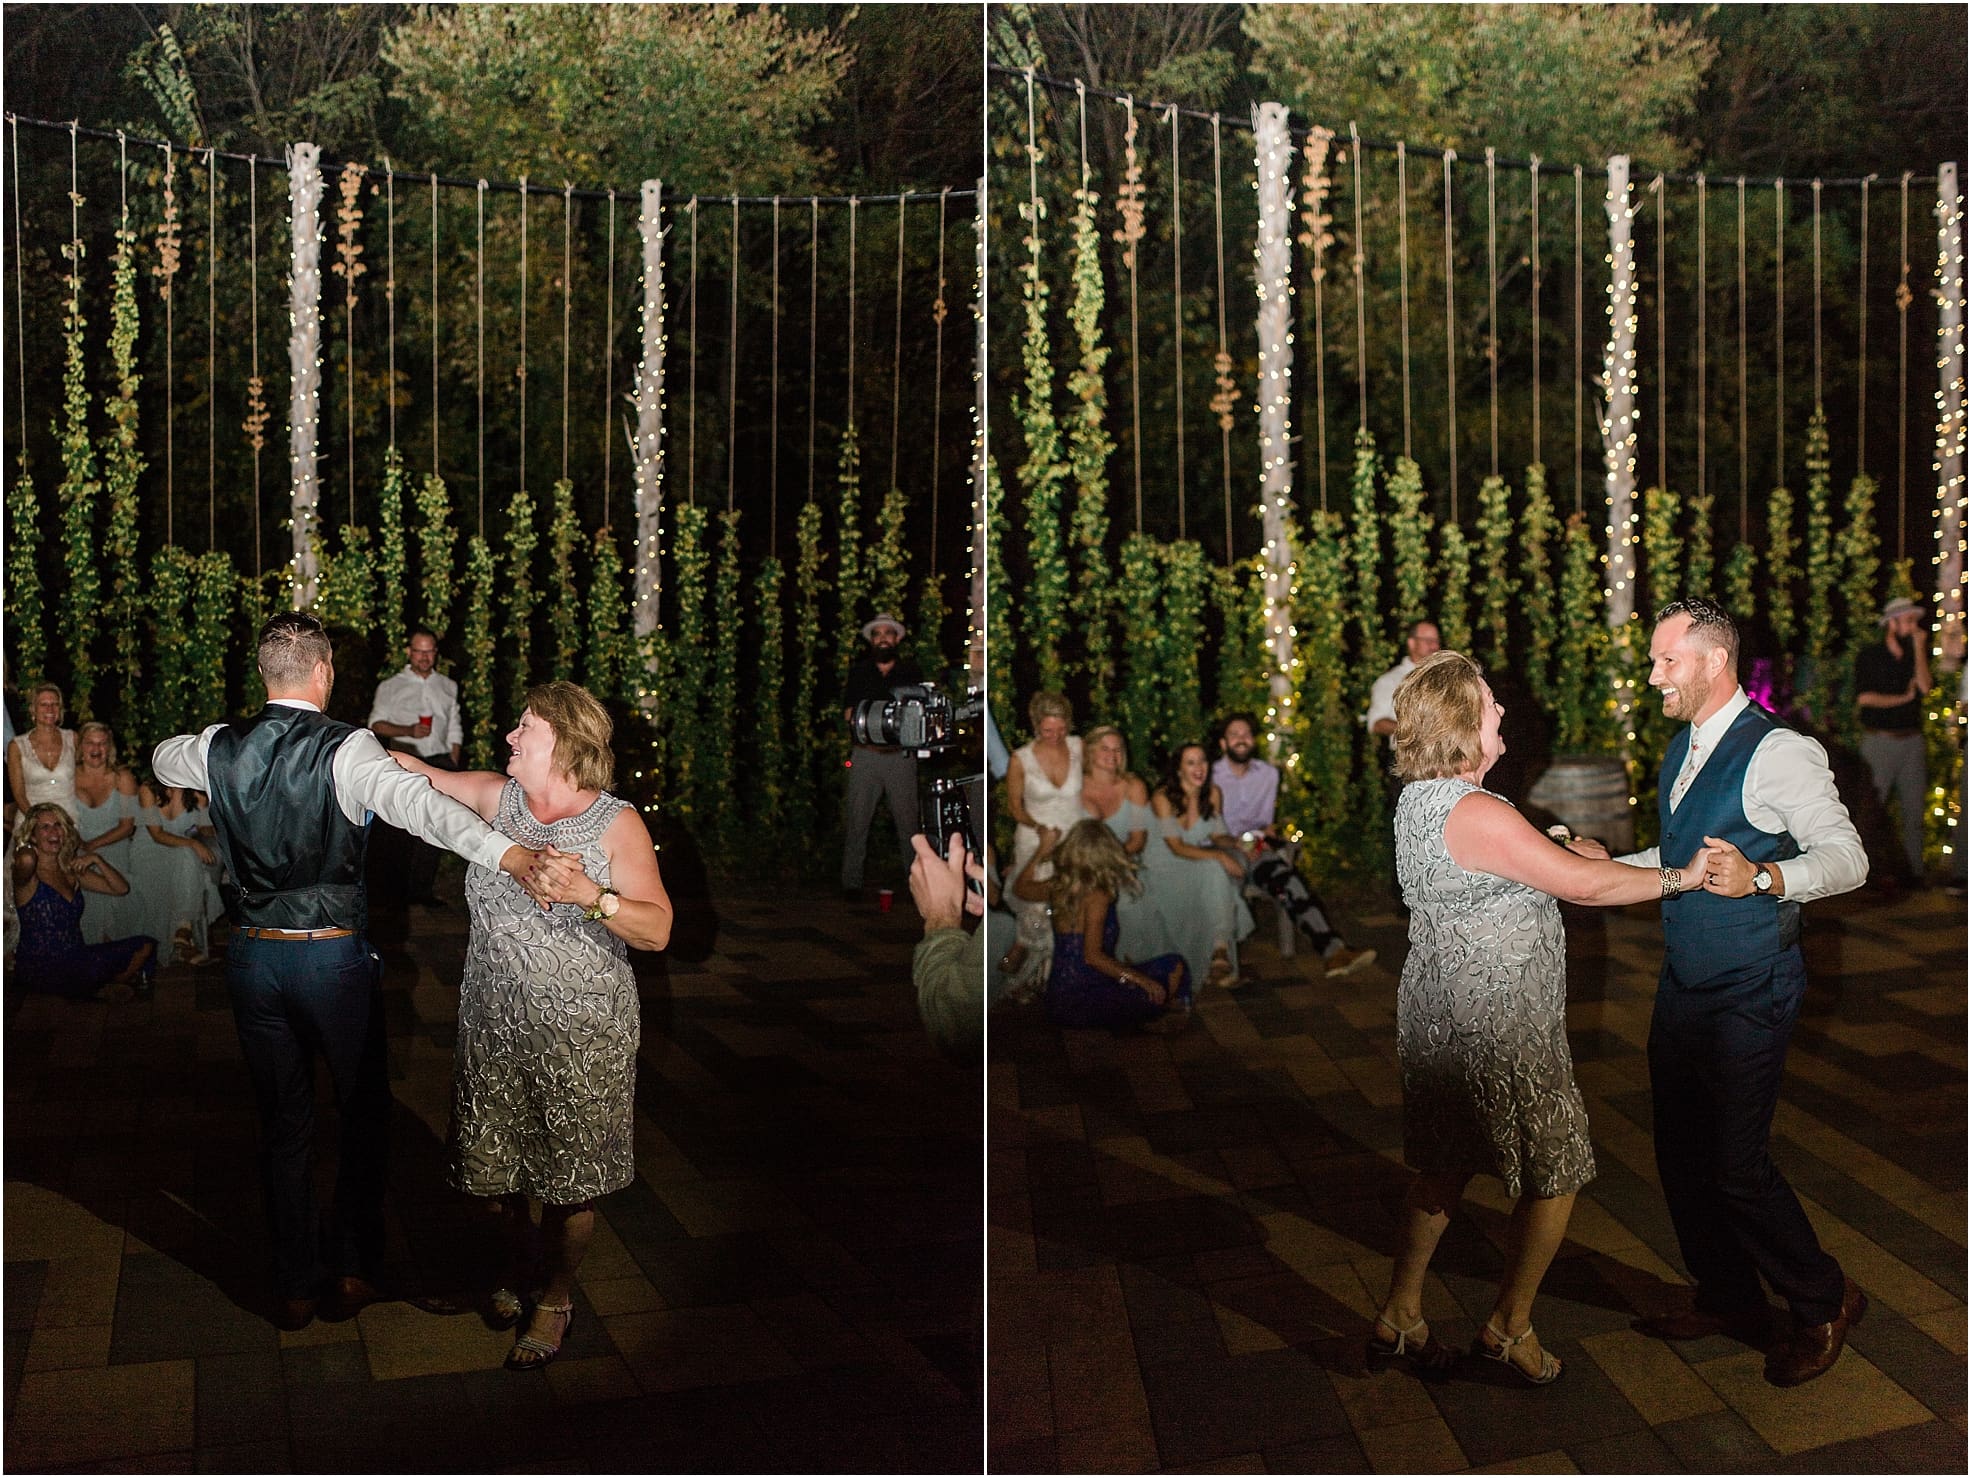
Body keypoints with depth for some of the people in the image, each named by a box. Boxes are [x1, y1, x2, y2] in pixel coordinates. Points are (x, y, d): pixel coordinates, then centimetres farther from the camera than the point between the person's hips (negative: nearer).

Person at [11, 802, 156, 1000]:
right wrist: (25, 853, -13)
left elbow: (121, 888, 10)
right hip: (41, 967, -7)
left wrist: (96, 860, -2)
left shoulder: (71, 872, 12)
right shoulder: (30, 877, -11)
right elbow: (26, 860, -38)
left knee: (144, 947, -8)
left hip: (75, 958, 7)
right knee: (99, 963, -37)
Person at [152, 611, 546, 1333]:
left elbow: (162, 759, 24)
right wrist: (505, 852, -46)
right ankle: (353, 1270, 24)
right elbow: (413, 801, -34)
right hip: (334, 955, -4)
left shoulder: (220, 747, -1)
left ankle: (293, 1287, 26)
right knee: (364, 1112, 16)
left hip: (253, 955, 4)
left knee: (283, 1123, 16)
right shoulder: (347, 749, -16)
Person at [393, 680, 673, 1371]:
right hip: (492, 1027, 4)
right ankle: (520, 1259, 44)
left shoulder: (617, 824, -10)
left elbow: (657, 930, -16)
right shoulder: (497, 797, 2)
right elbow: (415, 772, 15)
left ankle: (556, 1296, 32)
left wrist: (590, 896, -30)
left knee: (570, 1182, 6)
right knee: (491, 1169, 13)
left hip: (581, 1036, -4)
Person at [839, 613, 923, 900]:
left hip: (901, 756, 0)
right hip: (866, 755, 0)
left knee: (908, 821, 0)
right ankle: (851, 883, 1)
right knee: (856, 821, -3)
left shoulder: (910, 672, 11)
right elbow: (848, 715, 8)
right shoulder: (858, 672, 12)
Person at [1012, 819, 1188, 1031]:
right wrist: (1139, 979, -25)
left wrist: (1043, 848, 33)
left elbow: (1020, 887, 26)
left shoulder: (1057, 887, 4)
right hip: (1077, 1000, -7)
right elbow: (1092, 955, -24)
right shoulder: (1097, 896, -17)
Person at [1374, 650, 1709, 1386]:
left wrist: (1563, 854, 12)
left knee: (1445, 1166, 20)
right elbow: (1580, 884, -20)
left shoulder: (1420, 798, 6)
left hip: (1440, 1016, 10)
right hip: (1496, 1029, -9)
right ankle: (1510, 1326, 23)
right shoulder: (1475, 813, -25)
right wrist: (1680, 876, -9)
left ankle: (1400, 1317, 28)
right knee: (1554, 1173, 9)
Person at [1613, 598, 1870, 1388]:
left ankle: (1822, 1301, 21)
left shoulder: (1777, 752, -18)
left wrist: (1763, 877, -38)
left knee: (1736, 1162, -4)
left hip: (1747, 995, -8)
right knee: (1681, 1151, 14)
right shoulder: (1681, 749, 10)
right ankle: (1726, 1299, 34)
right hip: (1682, 983, 9)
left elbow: (1847, 857, -22)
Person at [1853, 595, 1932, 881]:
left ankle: (1915, 870, 9)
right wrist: (1903, 699, -3)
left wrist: (1919, 647, -7)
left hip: (1912, 740, 4)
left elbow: (1924, 686, -6)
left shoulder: (1916, 655, 13)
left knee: (1914, 808, 4)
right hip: (1879, 740, -4)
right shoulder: (1869, 655, 1)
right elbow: (1864, 697, -8)